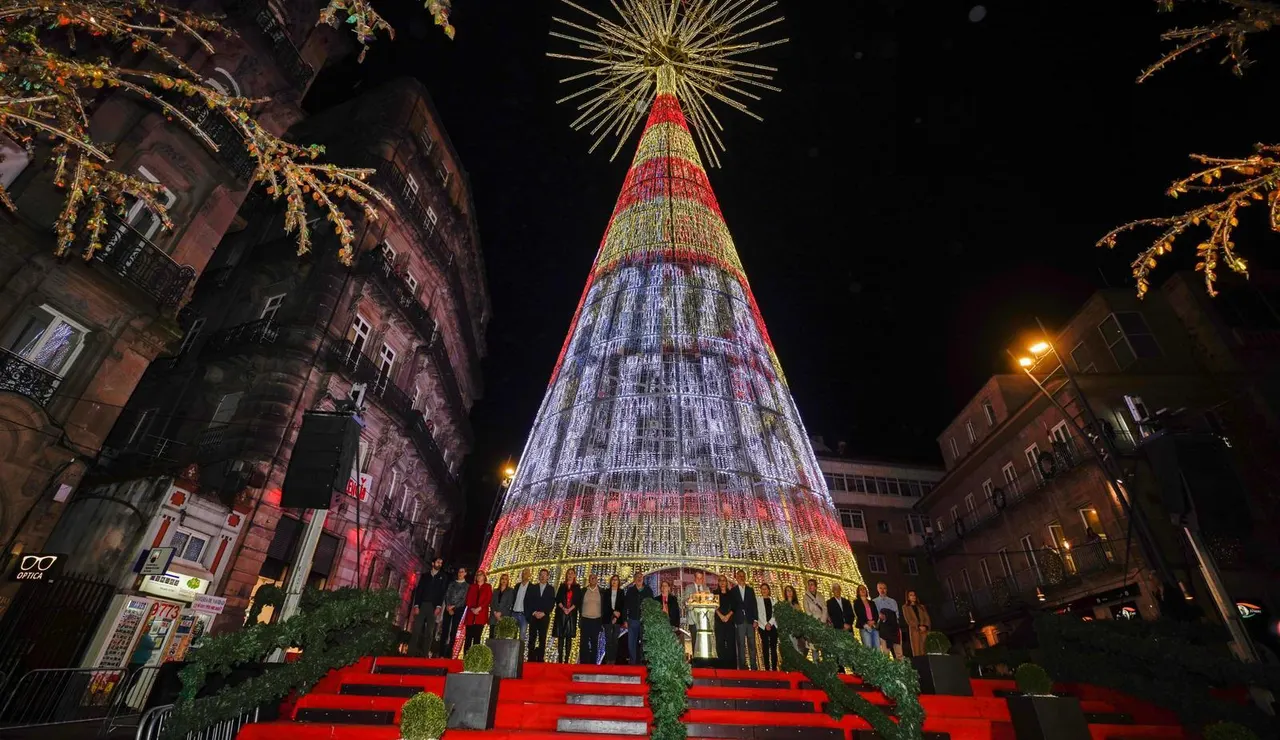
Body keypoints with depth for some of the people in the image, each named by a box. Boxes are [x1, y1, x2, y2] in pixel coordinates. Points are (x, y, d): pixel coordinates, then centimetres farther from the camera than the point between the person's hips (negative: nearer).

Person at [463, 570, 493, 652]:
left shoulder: (488, 587, 10)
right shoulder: (472, 586, 18)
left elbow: (488, 600, -1)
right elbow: (468, 599, 9)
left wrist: (479, 608, -13)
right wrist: (472, 608, -8)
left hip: (481, 614, -2)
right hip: (470, 614, 2)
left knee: (477, 636, -8)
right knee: (468, 637, -1)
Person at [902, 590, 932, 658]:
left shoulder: (922, 606, 20)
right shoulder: (905, 607, 8)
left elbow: (927, 618, 10)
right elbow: (908, 620, -2)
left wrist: (925, 626, -9)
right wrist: (918, 626, -14)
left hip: (925, 630, 3)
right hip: (914, 631, -3)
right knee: (917, 651, -8)